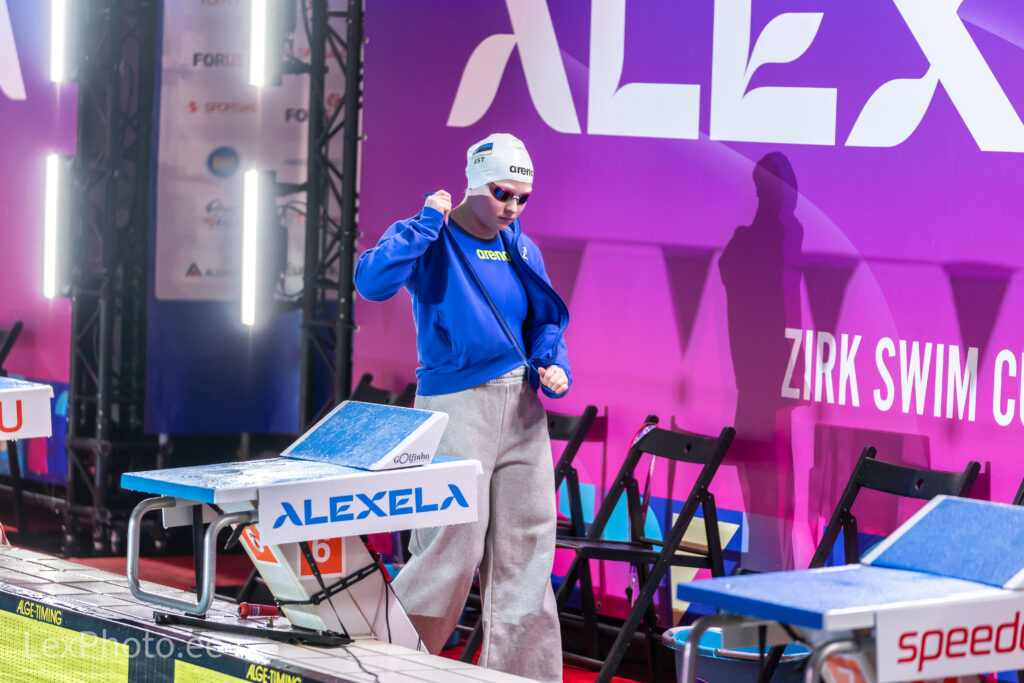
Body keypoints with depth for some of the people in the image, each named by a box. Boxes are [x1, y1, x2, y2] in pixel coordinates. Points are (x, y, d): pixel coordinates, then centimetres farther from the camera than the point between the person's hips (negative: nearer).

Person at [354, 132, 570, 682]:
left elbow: (545, 322, 22)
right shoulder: (429, 239, -4)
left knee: (527, 545, 7)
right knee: (454, 544, -11)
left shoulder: (521, 249, 13)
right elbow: (372, 282, -22)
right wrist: (428, 223, -18)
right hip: (456, 404, -6)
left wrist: (554, 366, 2)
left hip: (521, 408, 6)